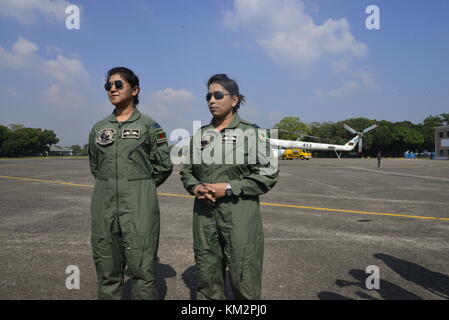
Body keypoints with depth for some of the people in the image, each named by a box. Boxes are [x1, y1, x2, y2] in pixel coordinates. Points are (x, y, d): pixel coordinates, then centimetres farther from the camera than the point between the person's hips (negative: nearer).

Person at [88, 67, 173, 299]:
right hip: (104, 204, 4)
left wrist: (141, 187, 7)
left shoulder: (149, 126, -1)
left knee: (142, 267, -1)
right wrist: (110, 185, 14)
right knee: (106, 267, 11)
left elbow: (163, 165, 0)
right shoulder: (99, 128, 11)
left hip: (139, 204, -4)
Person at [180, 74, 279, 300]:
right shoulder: (200, 135, 11)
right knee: (207, 278, 13)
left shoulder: (251, 133, -3)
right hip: (204, 214, 4)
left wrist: (229, 188, -14)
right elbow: (187, 171, 18)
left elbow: (268, 175, -7)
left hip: (240, 215, -4)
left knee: (244, 280, 0)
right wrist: (195, 187, -4)